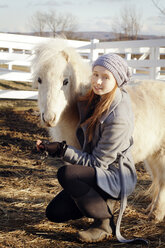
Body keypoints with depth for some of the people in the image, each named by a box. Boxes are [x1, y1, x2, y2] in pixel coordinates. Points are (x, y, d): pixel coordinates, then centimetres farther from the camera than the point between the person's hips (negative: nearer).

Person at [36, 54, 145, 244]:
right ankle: (104, 201, 22)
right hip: (98, 173, 9)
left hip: (117, 178, -8)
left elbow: (98, 162, -23)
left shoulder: (119, 117, -27)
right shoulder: (94, 100, -2)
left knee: (66, 174, -33)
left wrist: (62, 150, -25)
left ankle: (104, 224, -14)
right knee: (55, 213, 3)